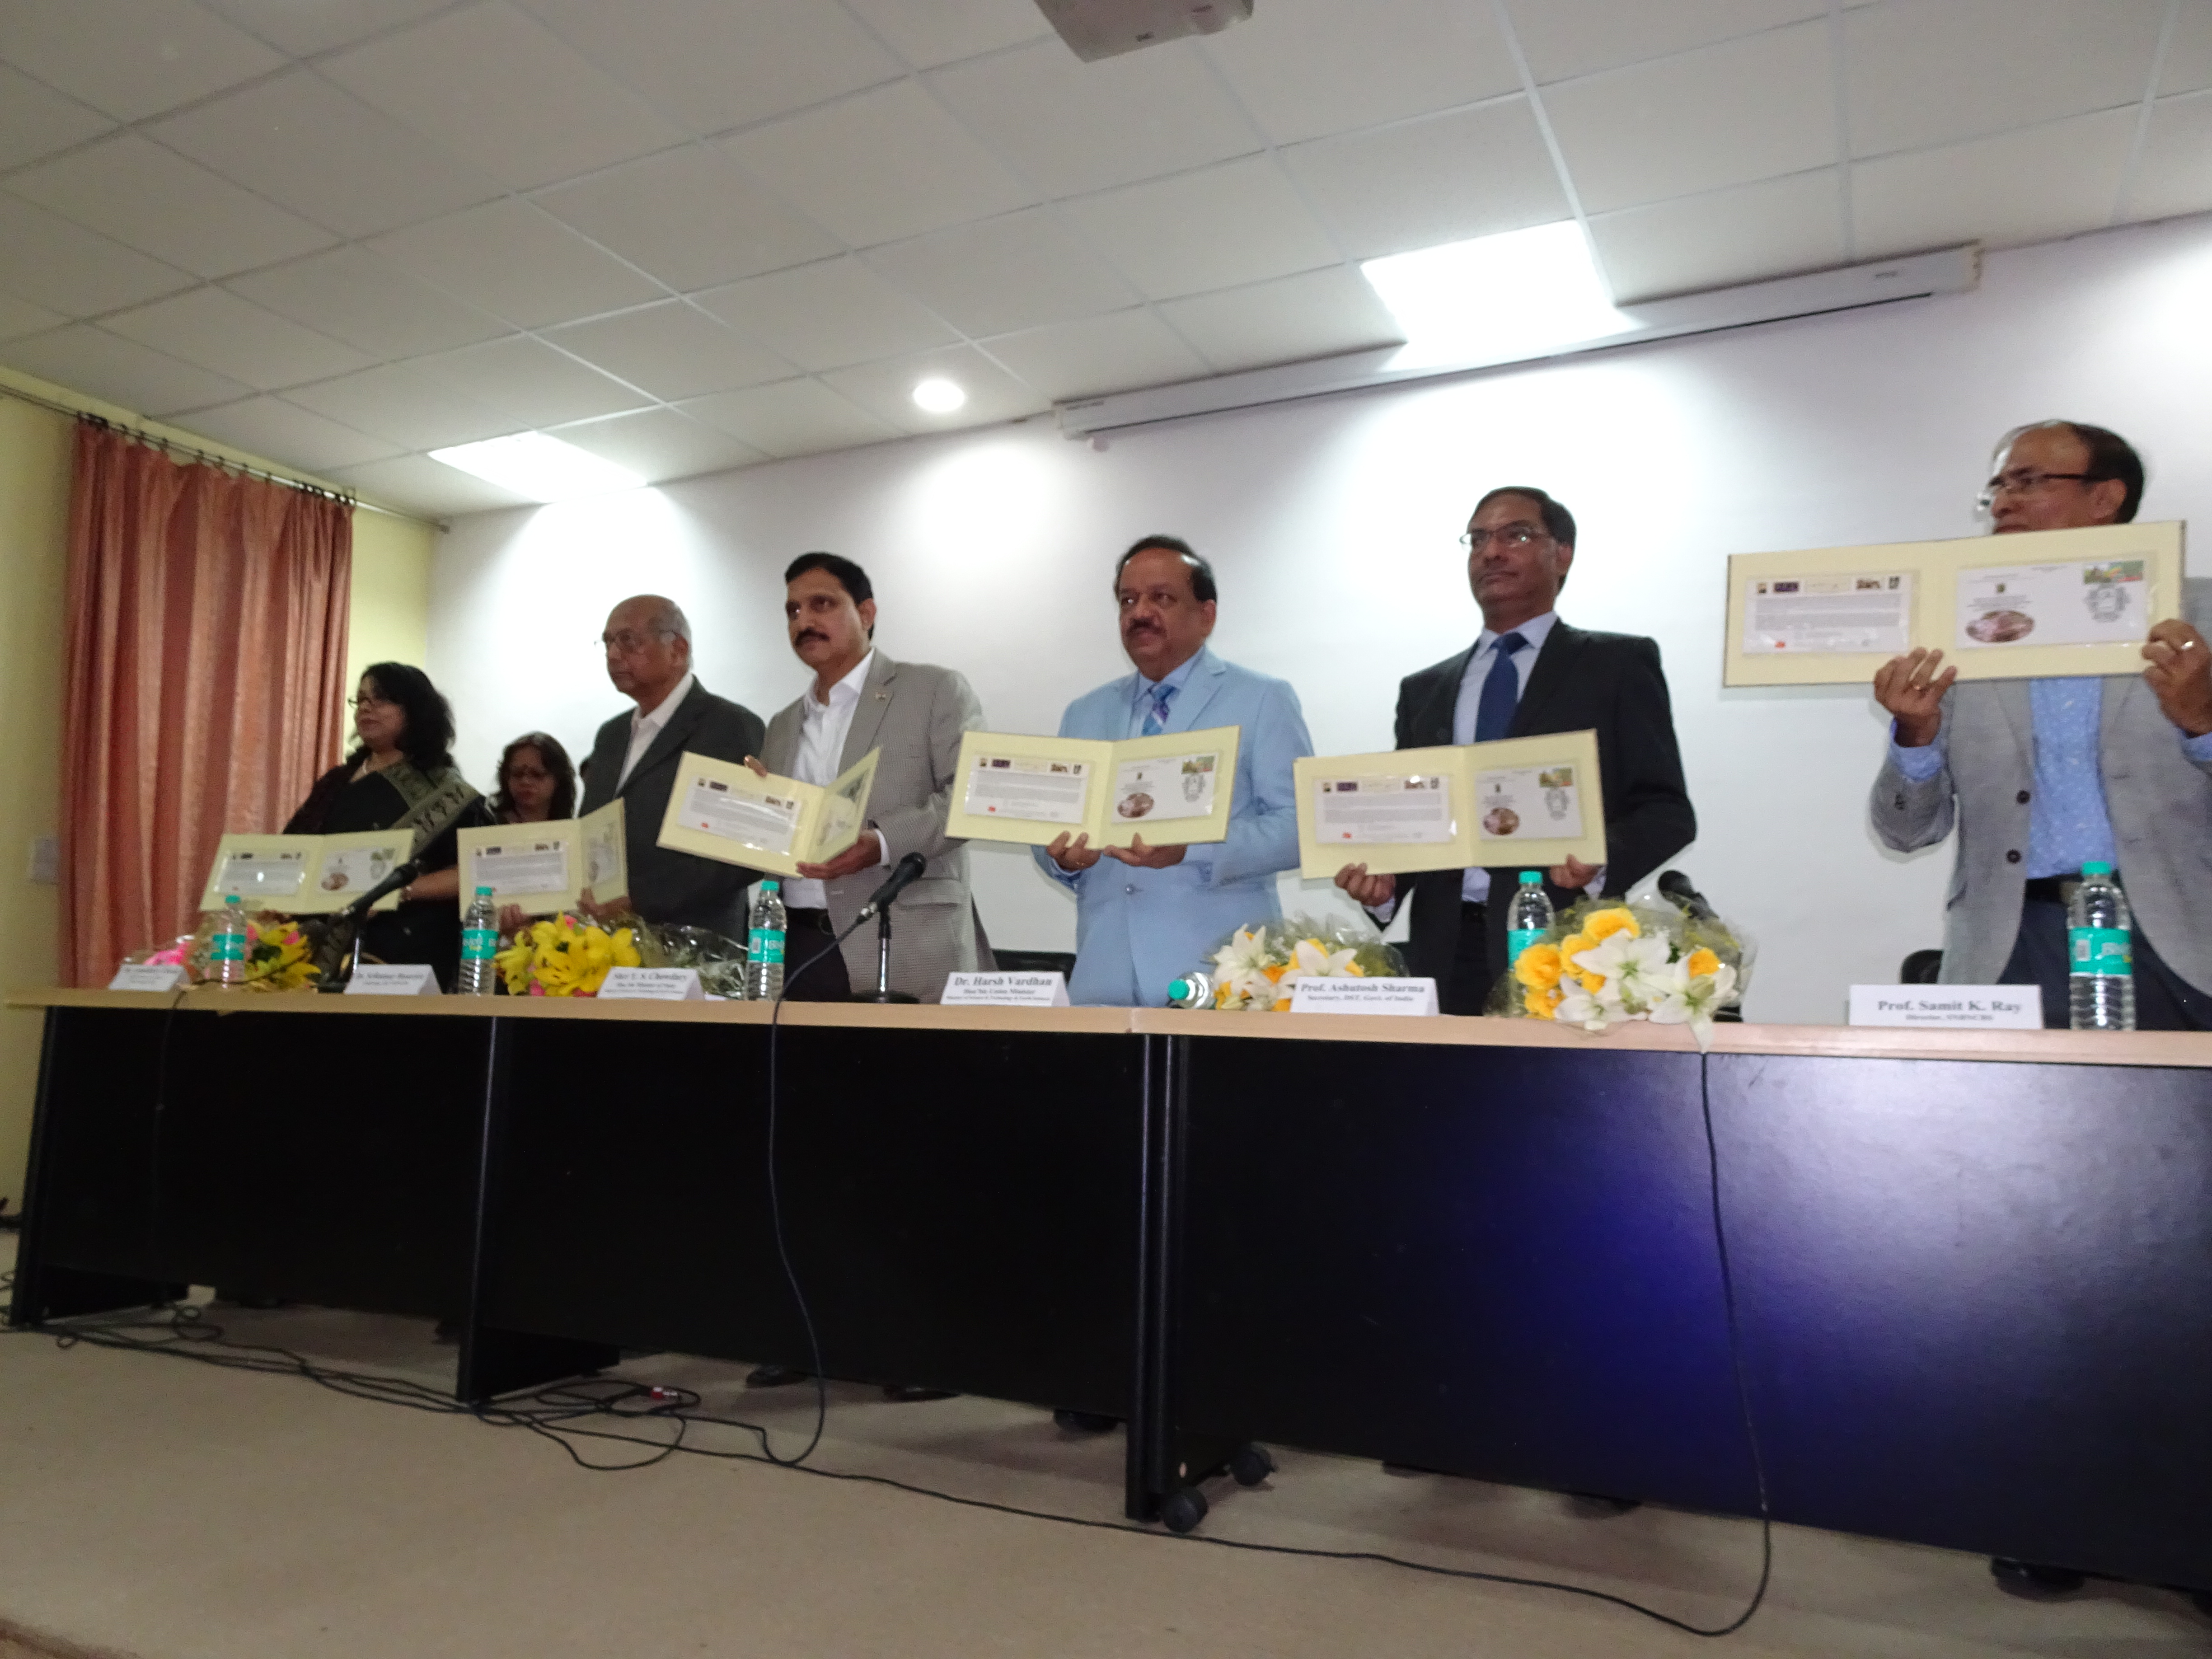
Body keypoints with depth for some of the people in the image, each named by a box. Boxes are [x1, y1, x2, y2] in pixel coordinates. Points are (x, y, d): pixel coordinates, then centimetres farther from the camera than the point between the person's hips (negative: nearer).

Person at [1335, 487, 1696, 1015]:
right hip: (1447, 957, 4)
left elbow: (1667, 808, -1)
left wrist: (1603, 862, -20)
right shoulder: (1423, 690, 18)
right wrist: (1382, 877, -4)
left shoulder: (1619, 664, 5)